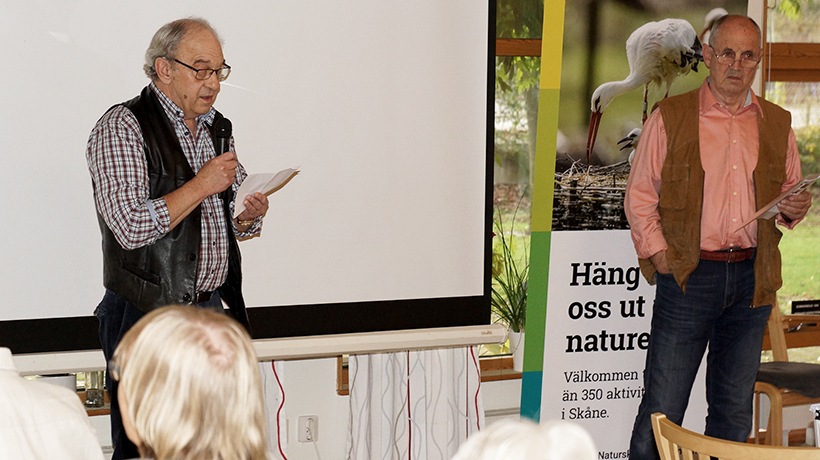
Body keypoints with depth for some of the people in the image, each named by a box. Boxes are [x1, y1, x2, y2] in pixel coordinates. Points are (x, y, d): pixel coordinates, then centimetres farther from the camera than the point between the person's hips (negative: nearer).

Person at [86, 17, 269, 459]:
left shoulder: (216, 128, 15)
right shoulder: (122, 127, -9)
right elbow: (131, 227, -20)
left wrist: (249, 215, 0)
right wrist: (201, 186, -17)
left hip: (211, 310, 7)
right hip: (147, 318, -7)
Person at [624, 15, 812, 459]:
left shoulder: (777, 123, 11)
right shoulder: (670, 117, 1)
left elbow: (791, 191, 20)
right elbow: (640, 194, 3)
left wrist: (793, 209, -3)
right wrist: (658, 253, -9)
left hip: (752, 278, 4)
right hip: (688, 275, -4)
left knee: (734, 408, 11)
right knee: (662, 407, -4)